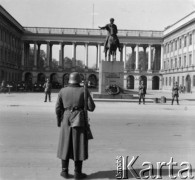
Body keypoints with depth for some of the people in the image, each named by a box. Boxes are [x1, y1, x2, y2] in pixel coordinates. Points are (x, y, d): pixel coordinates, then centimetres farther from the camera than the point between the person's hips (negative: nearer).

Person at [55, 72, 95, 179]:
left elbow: (58, 108, 1)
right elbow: (91, 107, -7)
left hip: (66, 121, 3)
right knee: (79, 146, 4)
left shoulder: (63, 91, 1)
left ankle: (65, 171, 15)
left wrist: (59, 122, 13)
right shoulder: (84, 91, -5)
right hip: (80, 122, -2)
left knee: (66, 146, 12)